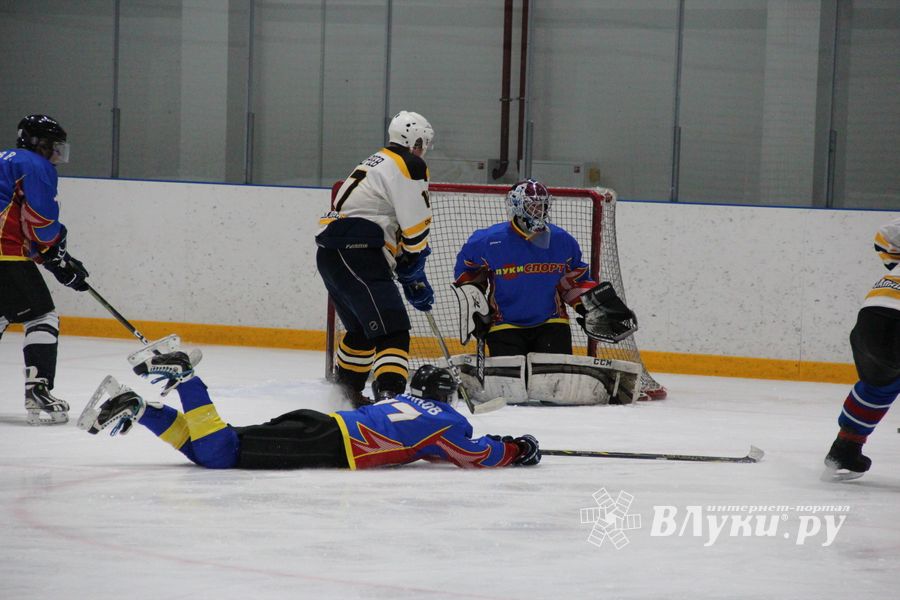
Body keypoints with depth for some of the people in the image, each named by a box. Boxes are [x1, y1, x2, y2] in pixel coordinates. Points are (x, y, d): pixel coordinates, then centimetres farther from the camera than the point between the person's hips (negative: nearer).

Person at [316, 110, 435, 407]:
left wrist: (411, 278, 25)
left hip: (330, 256, 10)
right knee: (393, 330, -16)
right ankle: (389, 394, -31)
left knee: (363, 329, 28)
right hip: (356, 257, -10)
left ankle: (345, 391, 43)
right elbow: (415, 227, -9)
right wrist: (415, 275, 6)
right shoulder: (410, 165, -3)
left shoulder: (377, 163, 28)